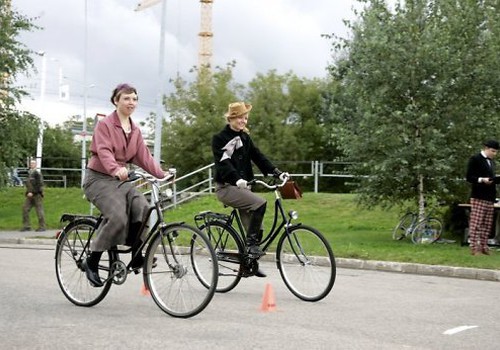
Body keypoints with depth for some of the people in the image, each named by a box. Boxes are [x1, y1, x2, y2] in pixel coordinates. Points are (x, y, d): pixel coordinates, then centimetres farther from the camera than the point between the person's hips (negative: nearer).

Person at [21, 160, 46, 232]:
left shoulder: (37, 173, -9)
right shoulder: (29, 173, 16)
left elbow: (39, 185, -16)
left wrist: (32, 192, -20)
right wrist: (27, 192, 13)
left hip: (37, 194, -8)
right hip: (30, 195, 8)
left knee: (39, 210, -4)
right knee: (25, 208, 0)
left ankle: (42, 227, 2)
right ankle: (26, 226, 4)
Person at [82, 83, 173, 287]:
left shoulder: (135, 131, 13)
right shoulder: (105, 125, -8)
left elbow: (144, 157, 5)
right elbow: (104, 151, -24)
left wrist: (162, 174, -10)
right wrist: (115, 169, -44)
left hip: (120, 180, 6)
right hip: (99, 178, -6)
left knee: (142, 207, -24)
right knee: (117, 217, -28)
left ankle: (137, 257, -13)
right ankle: (92, 262, -14)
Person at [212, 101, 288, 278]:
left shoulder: (244, 137, 14)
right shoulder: (219, 139, -5)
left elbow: (258, 157, 6)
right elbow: (223, 163, -19)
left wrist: (277, 173, -8)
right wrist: (237, 179, -36)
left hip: (242, 186, 7)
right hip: (226, 187, -7)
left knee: (252, 227, 2)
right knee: (259, 203, -27)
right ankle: (251, 243, -18)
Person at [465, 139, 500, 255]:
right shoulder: (475, 159, -5)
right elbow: (469, 177, -9)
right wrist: (481, 180, -23)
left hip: (490, 197, 8)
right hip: (478, 197, -8)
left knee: (487, 224, 7)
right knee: (476, 223, -7)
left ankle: (483, 246, 13)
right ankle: (474, 247, -5)